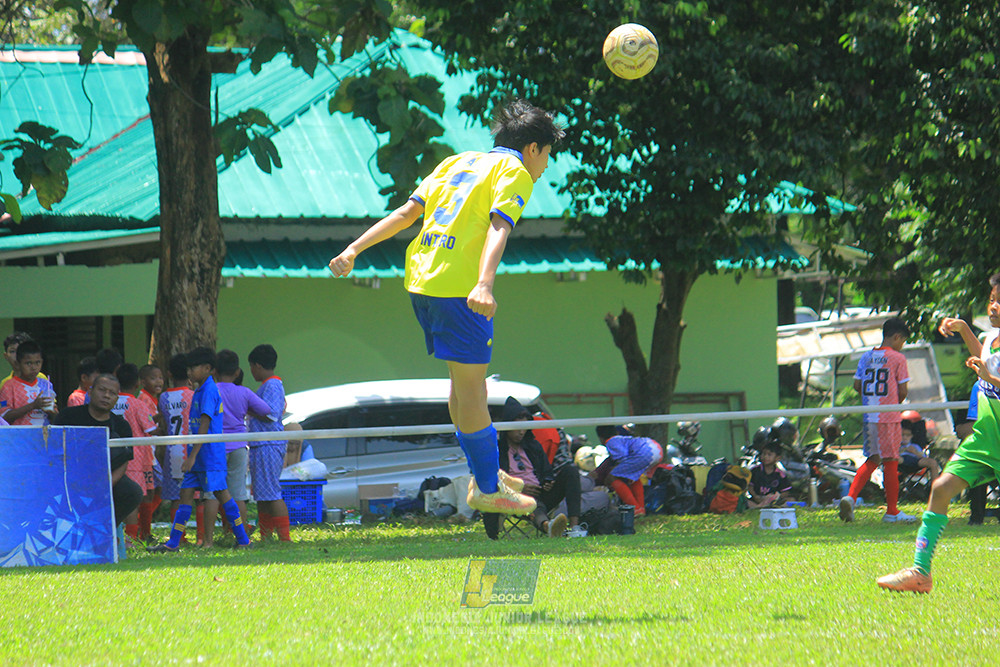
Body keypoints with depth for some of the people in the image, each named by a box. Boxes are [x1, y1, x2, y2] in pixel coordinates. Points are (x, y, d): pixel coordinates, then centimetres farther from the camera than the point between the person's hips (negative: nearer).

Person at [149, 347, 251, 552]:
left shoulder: (209, 391, -15)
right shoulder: (200, 391, 15)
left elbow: (204, 426, -21)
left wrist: (192, 456, -23)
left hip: (210, 453, -10)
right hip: (198, 456, 10)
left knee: (221, 493, -4)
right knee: (186, 493, 5)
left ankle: (243, 539, 3)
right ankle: (173, 543, 4)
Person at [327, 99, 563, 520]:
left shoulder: (459, 162, 22)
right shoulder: (514, 173, -1)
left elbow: (407, 212, 15)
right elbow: (498, 228, -18)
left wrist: (355, 250, 13)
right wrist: (484, 285, -31)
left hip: (421, 279, 8)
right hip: (458, 287, -8)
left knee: (464, 383, 17)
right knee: (470, 385, -2)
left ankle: (485, 476, 26)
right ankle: (487, 490, 4)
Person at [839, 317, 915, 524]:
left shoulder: (866, 357, 8)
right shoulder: (897, 358, -7)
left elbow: (857, 385, 8)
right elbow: (902, 390, -7)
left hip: (869, 416, 5)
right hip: (889, 418, -5)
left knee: (872, 460, 15)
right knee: (890, 462, 2)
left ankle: (850, 497, -4)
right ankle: (892, 511, 8)